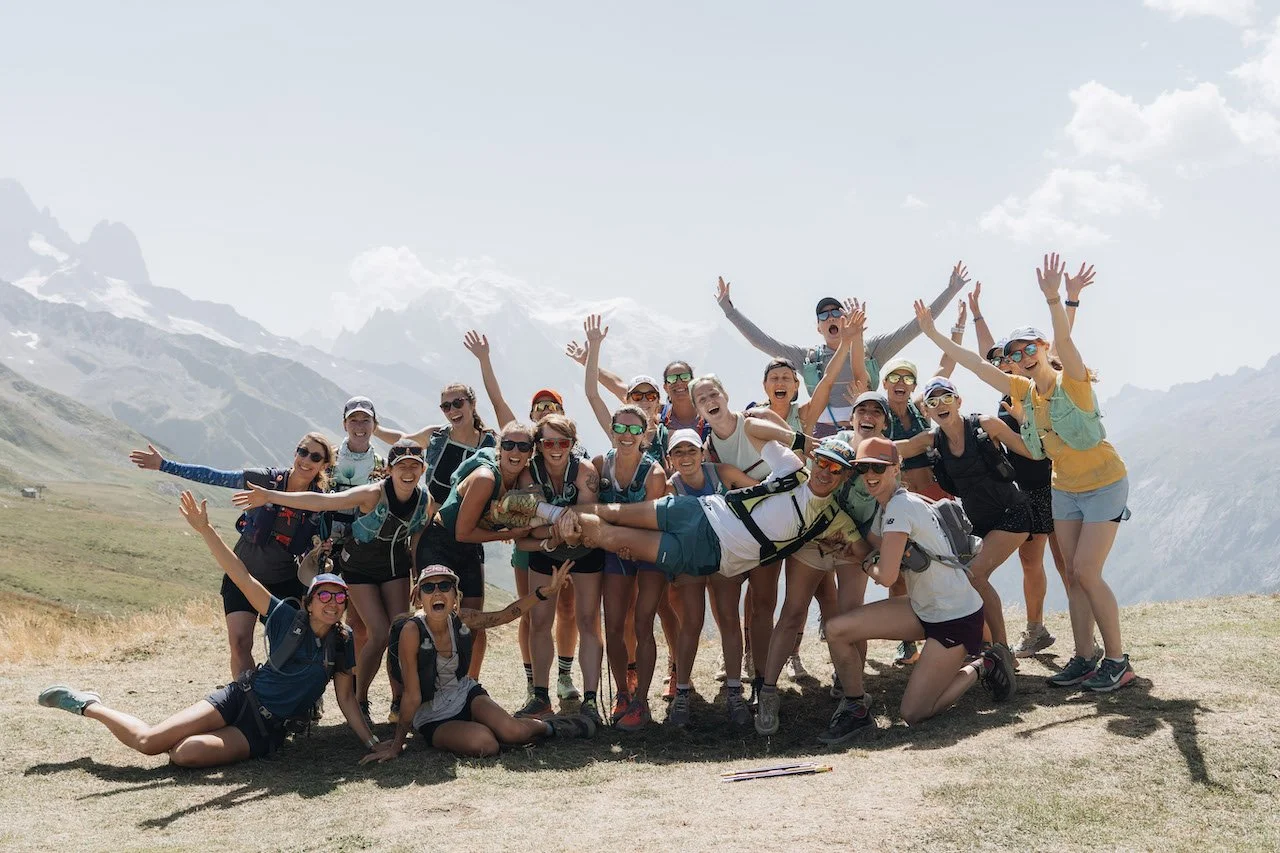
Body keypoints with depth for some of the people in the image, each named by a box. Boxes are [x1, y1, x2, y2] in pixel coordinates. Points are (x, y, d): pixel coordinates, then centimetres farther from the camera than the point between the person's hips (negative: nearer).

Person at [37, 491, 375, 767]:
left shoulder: (342, 647, 0)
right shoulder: (288, 619, -6)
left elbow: (346, 698, 2)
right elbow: (241, 577, -11)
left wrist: (373, 742, -11)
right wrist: (205, 530, -20)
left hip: (266, 730, 1)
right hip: (240, 698, -1)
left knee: (184, 754, -25)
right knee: (149, 741, -13)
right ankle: (88, 705, 16)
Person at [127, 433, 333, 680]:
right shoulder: (264, 480, -16)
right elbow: (212, 477, -11)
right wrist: (164, 465, -12)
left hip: (285, 583, 1)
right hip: (244, 576, 0)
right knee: (239, 642, -11)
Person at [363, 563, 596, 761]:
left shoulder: (463, 619, -11)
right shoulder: (412, 631, -26)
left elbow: (505, 614, 4)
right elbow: (412, 696, -20)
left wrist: (548, 590, -6)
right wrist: (397, 744, -17)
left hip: (466, 694, 4)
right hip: (432, 716, -4)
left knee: (511, 731, -24)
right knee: (483, 743, -31)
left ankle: (546, 726, 10)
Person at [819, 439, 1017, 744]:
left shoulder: (900, 506, -21)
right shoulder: (884, 507, 8)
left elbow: (887, 576, -24)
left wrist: (868, 566, -5)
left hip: (956, 616, -9)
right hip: (924, 609, 9)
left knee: (913, 713, -6)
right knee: (837, 629, -7)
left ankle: (982, 667, 12)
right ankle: (855, 709, 9)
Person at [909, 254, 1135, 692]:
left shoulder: (1072, 380, -18)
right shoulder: (1023, 391, 0)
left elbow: (1064, 339, -37)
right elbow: (975, 363, -1)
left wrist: (1054, 298, -54)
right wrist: (933, 334, -4)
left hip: (1104, 484, -7)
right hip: (1064, 488, 7)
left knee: (1085, 571, -12)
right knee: (1074, 574, 6)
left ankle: (1117, 660, -1)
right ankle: (1084, 659, 12)